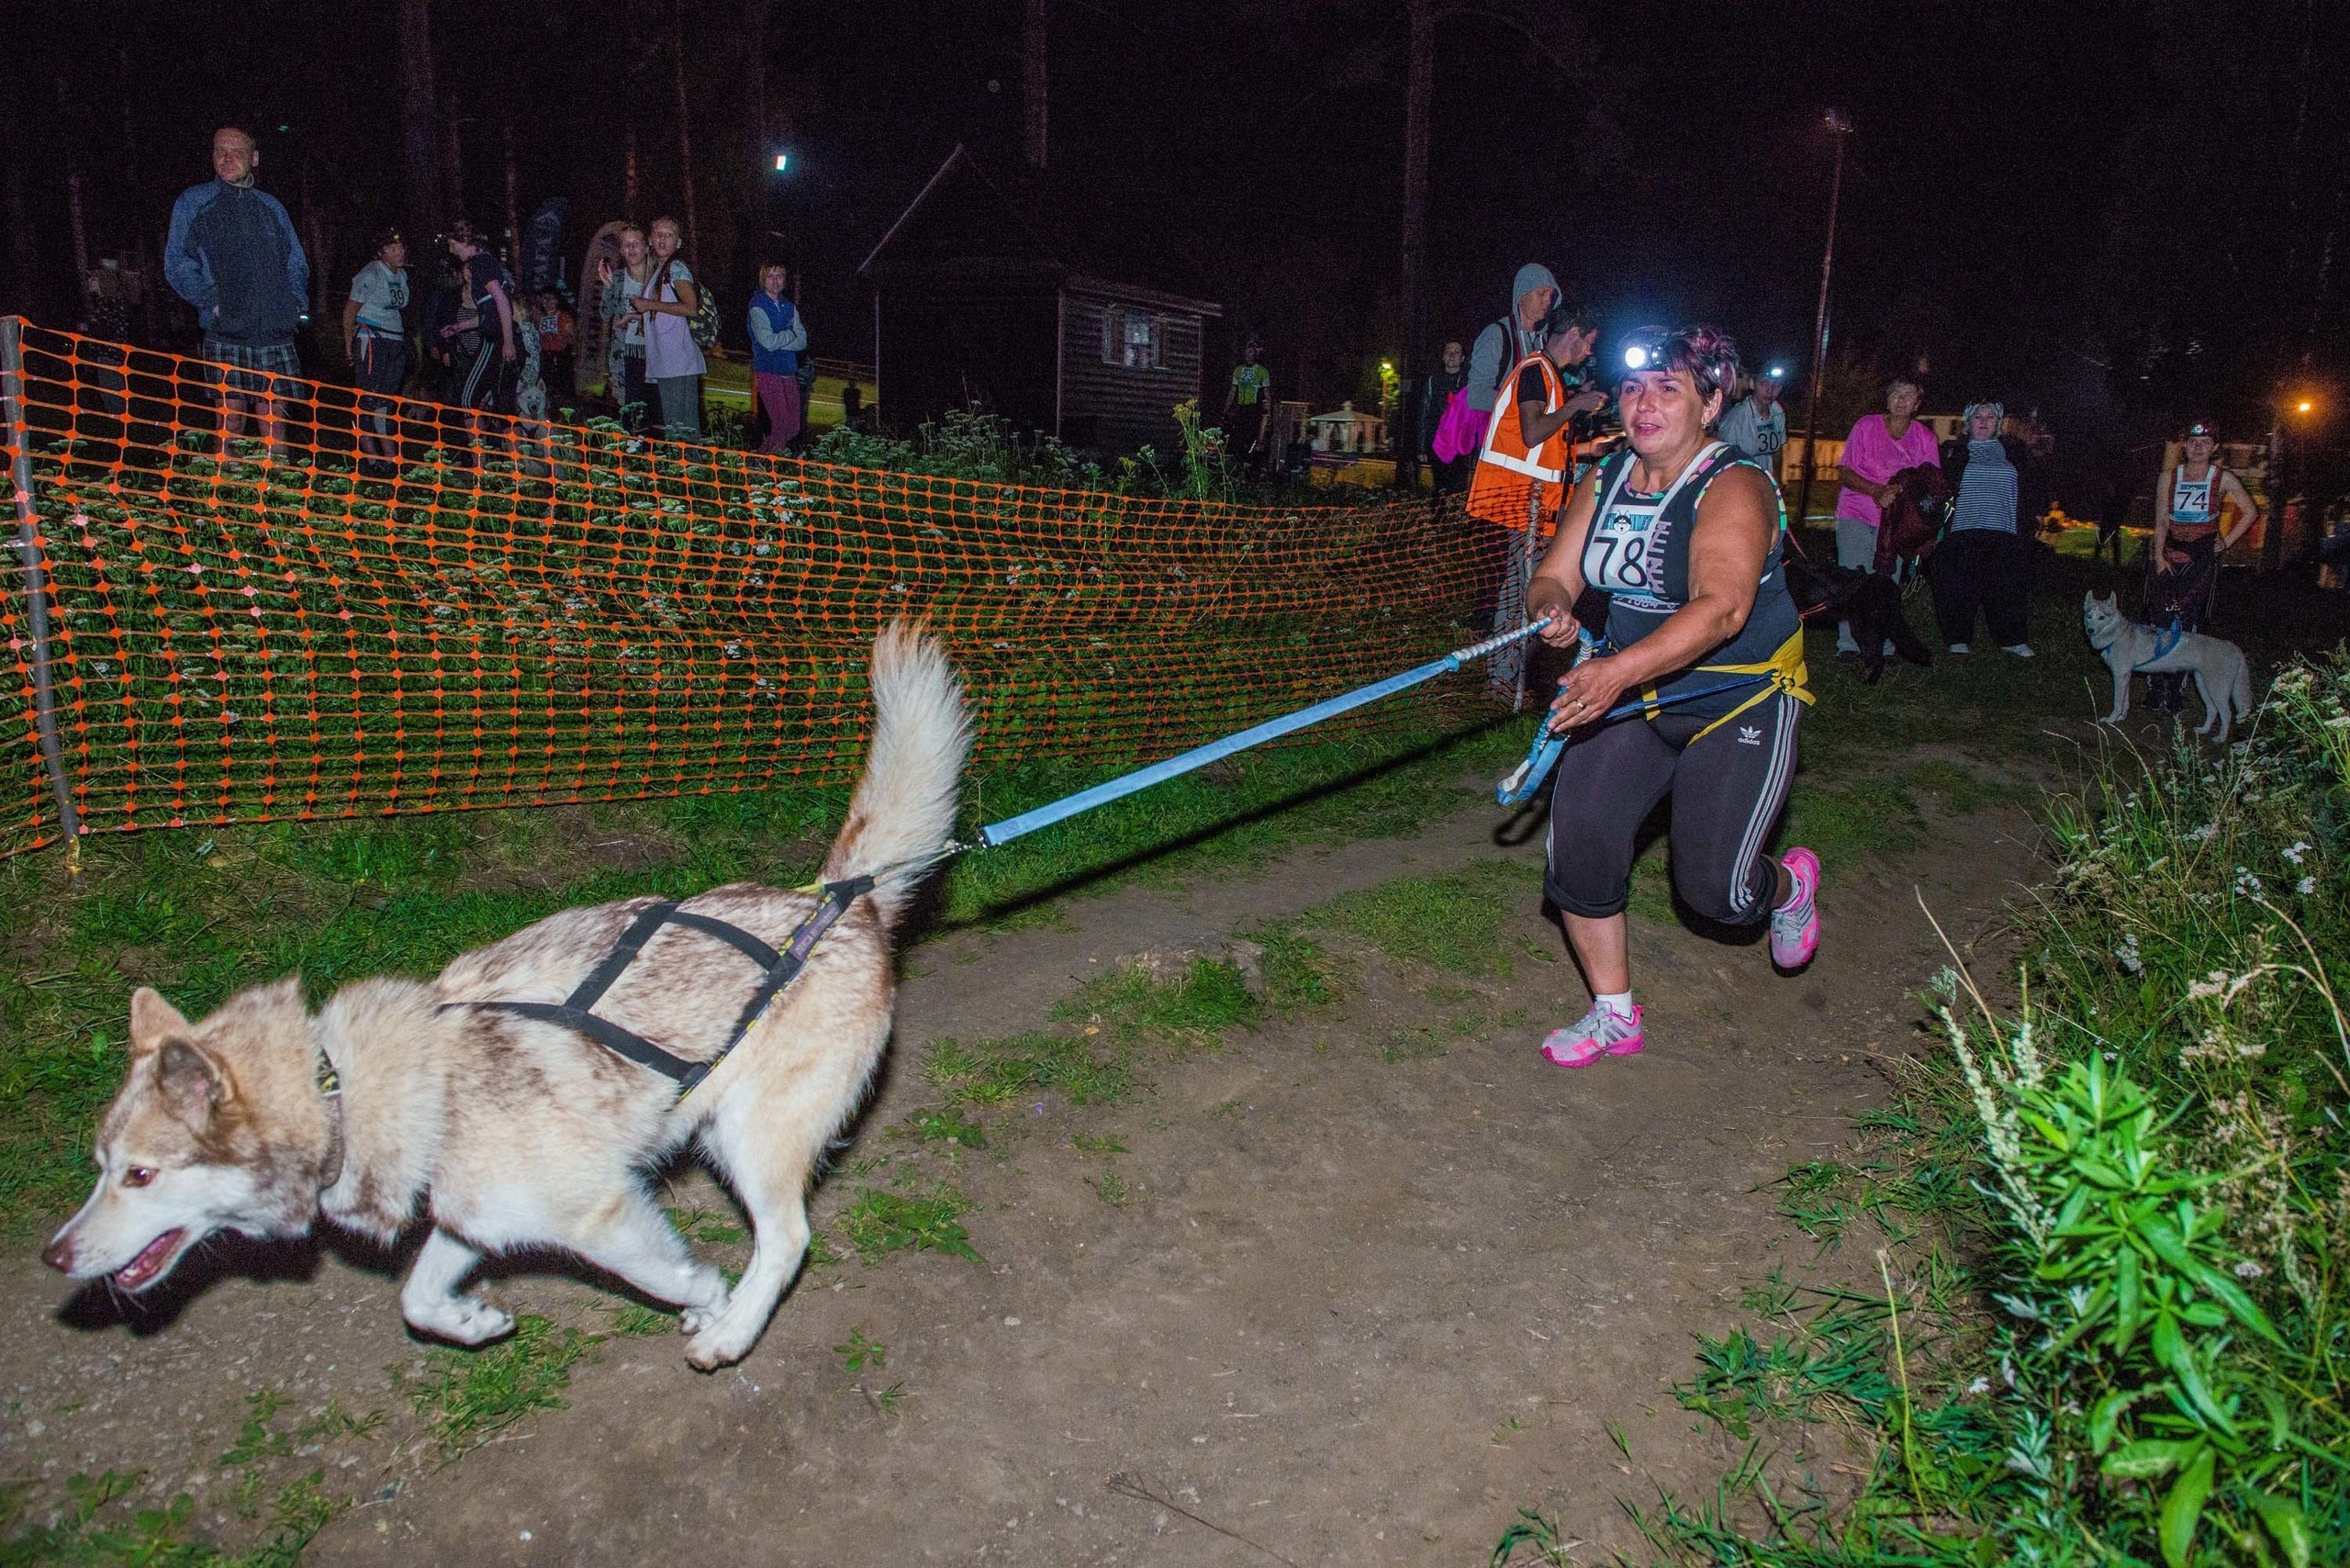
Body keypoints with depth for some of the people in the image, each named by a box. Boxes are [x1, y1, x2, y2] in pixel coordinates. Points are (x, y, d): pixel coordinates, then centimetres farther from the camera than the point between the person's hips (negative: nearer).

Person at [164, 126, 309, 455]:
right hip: (226, 333, -2)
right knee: (231, 418, -6)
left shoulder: (271, 206, 19)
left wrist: (295, 300, 5)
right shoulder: (193, 202, 10)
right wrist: (211, 301, -8)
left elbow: (296, 262, 22)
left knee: (273, 418, -1)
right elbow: (177, 263, 4)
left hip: (275, 332, 2)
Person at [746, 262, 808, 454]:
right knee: (782, 426, -13)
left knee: (793, 428, 5)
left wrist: (779, 341, -10)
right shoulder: (758, 307, -6)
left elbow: (802, 342, 4)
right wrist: (790, 334, -3)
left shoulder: (789, 307, 13)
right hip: (768, 372, -6)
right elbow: (768, 341, -18)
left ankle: (764, 453, 21)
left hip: (789, 371, 6)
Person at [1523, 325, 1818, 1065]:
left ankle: (1788, 884, 33)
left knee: (1713, 885, -7)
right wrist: (1552, 609, -28)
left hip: (1743, 702, -5)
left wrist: (1622, 669, -51)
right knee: (1579, 839, -10)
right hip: (1632, 691, 6)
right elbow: (1556, 574, -2)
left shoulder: (1733, 488, -21)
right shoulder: (1602, 482, 0)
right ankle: (1614, 1015, 9)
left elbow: (1722, 607, -36)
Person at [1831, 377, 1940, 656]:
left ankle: (1883, 648, 8)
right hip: (1856, 514, -2)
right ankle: (1848, 644, 2)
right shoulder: (1866, 426, -2)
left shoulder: (1925, 438, 3)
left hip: (1895, 520, 2)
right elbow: (1845, 472, -4)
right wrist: (1877, 491, -20)